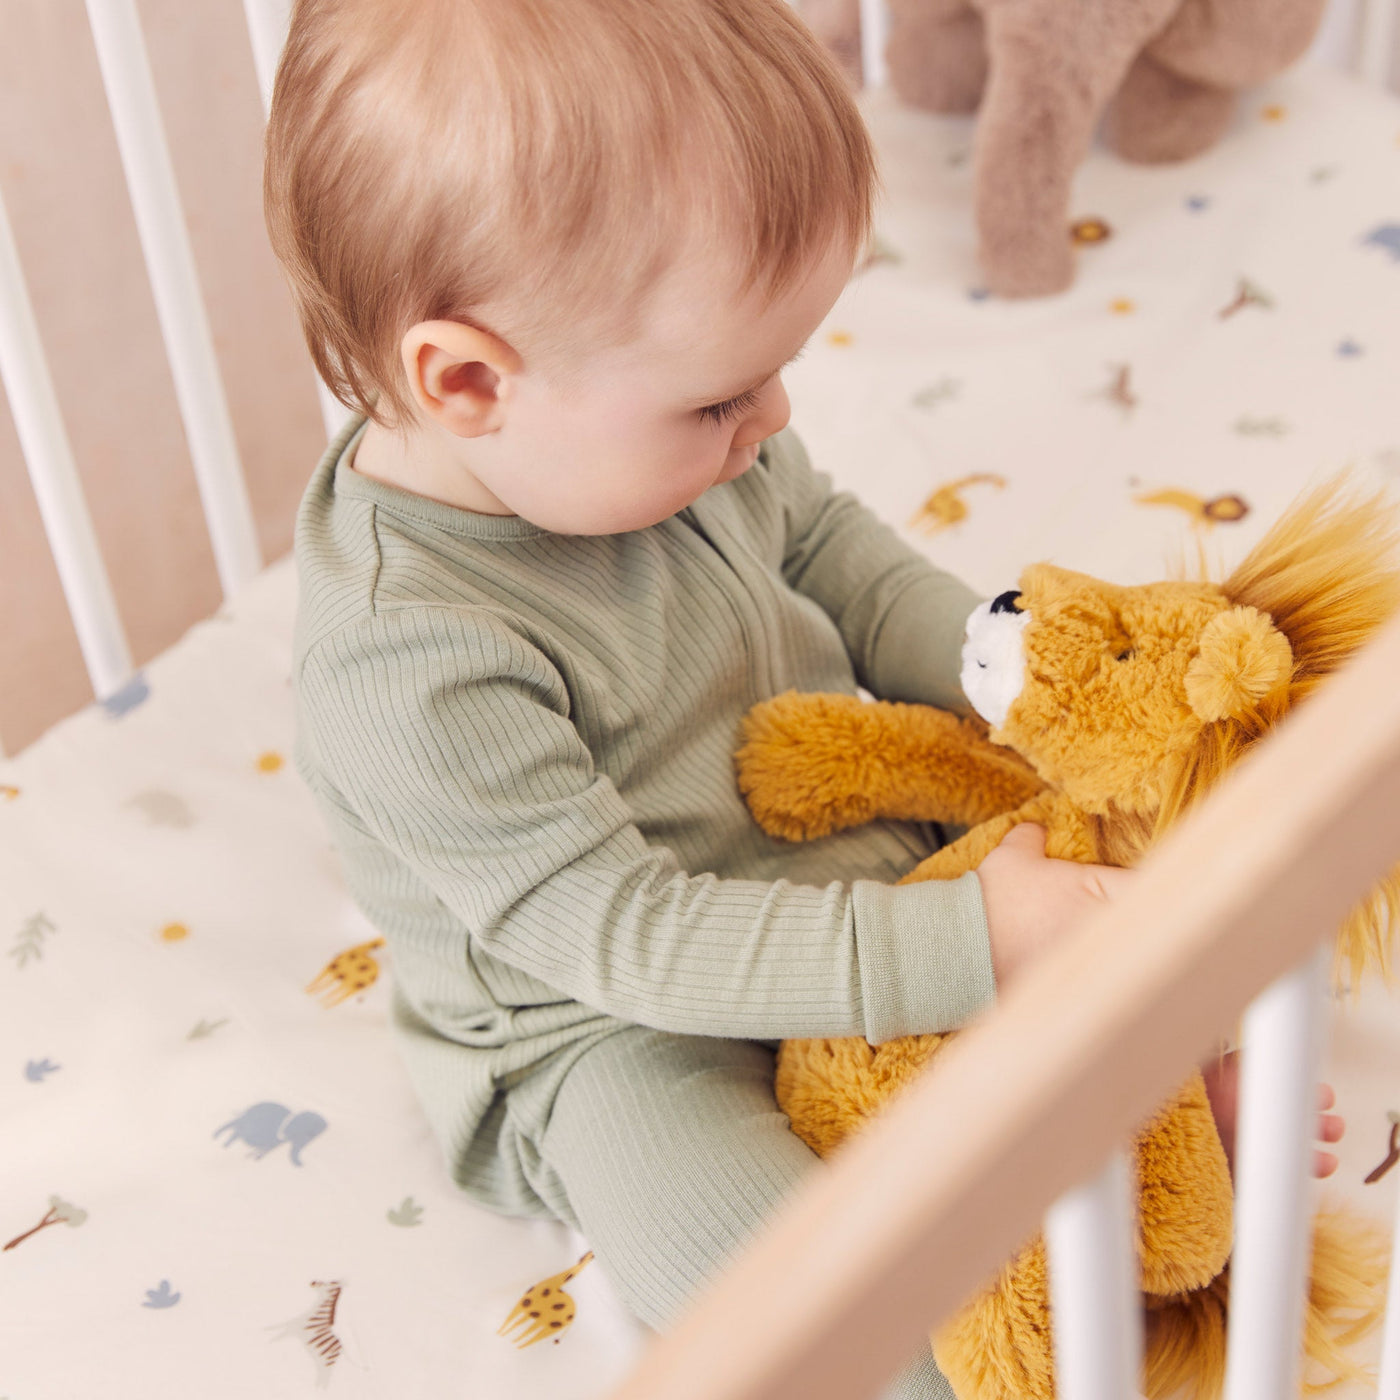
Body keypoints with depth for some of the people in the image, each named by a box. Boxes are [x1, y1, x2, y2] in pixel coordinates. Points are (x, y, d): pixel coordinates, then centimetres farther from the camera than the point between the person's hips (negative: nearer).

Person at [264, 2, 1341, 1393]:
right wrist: (966, 948, -35)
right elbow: (627, 938, -31)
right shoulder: (411, 665, -35)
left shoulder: (633, 423, -13)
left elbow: (828, 547, 6)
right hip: (619, 1035, -6)